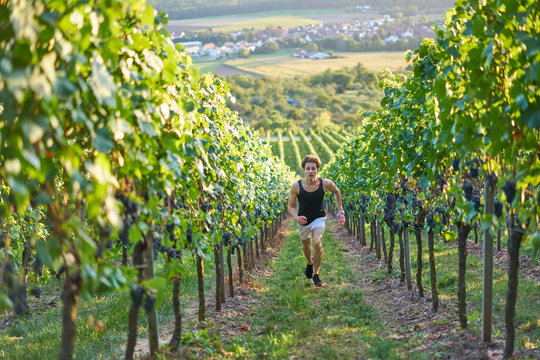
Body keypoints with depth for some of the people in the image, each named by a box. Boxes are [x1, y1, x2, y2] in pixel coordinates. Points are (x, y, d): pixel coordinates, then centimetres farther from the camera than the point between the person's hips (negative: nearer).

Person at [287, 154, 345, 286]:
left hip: (319, 218, -2)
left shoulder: (325, 184, -20)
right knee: (306, 245, 22)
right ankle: (310, 262, 57)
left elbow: (336, 192, 4)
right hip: (303, 220, 2)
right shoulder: (296, 186, -22)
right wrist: (296, 217, -32)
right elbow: (290, 207, -11)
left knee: (317, 243, -25)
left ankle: (316, 275, -8)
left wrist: (340, 211, 4)